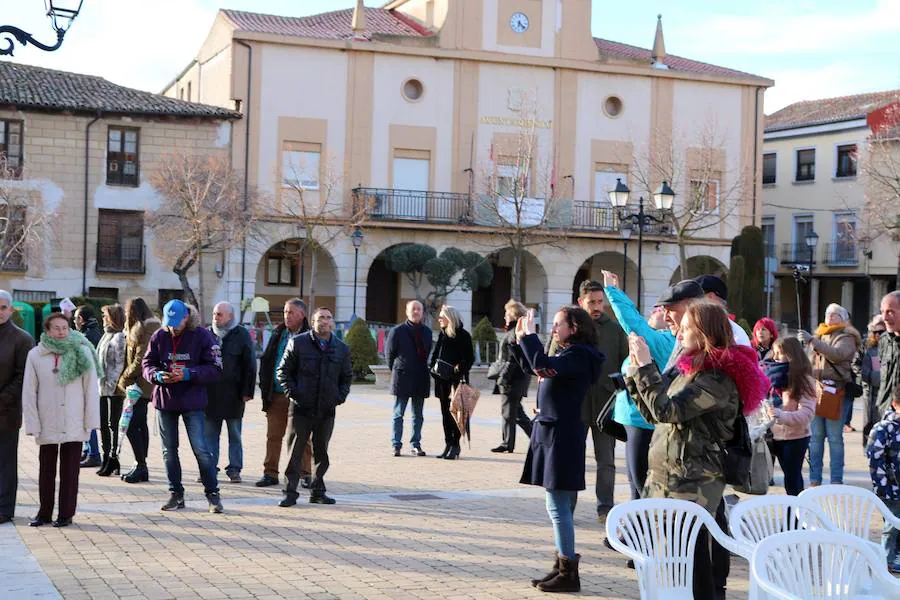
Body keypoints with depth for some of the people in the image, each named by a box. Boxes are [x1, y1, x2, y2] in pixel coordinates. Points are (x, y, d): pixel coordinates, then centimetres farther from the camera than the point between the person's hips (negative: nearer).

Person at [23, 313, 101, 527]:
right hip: (47, 426, 1)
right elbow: (29, 393, 1)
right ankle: (44, 513, 21)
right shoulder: (35, 355, -1)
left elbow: (91, 389, -1)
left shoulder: (82, 352, -2)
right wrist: (33, 424, -4)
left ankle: (66, 514, 13)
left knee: (69, 471, 5)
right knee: (46, 470, 9)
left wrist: (91, 420, -5)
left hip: (74, 426, -1)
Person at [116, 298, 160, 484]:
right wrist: (126, 378, 9)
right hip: (140, 385, 10)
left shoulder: (146, 328, -14)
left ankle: (141, 465, -8)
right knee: (140, 424, 12)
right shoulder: (138, 328, 18)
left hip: (140, 384, -10)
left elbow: (141, 360, -19)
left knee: (131, 424, -11)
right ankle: (141, 467, 16)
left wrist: (125, 379, -12)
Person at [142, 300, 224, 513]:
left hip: (192, 401, -4)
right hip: (164, 400, 4)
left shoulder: (202, 337, -9)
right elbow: (147, 365, 7)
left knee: (200, 449, -5)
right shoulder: (159, 337, 0)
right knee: (169, 450, 11)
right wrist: (157, 375, -16)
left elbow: (215, 369, -10)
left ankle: (212, 493, 6)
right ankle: (176, 494, 22)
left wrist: (188, 374, -22)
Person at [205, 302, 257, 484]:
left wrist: (247, 391, -7)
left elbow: (250, 365, -2)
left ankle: (234, 470, 12)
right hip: (209, 394, 3)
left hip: (233, 395, -3)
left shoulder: (241, 335, -1)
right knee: (209, 433, 5)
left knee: (235, 435, 5)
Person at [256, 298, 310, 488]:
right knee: (273, 435, 6)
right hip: (277, 395, 4)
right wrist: (265, 385, 5)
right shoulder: (278, 333, 10)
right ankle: (270, 473, 12)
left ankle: (305, 474, 12)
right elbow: (265, 360, 14)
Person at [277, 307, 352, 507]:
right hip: (301, 408, -3)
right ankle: (290, 493, 3)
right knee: (295, 451, -2)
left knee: (321, 453, 10)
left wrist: (341, 396, 6)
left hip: (327, 410, 3)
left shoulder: (341, 348, 9)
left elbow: (347, 376, 21)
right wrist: (292, 392, -8)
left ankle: (317, 492, 20)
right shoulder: (298, 343, -1)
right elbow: (283, 371, 3)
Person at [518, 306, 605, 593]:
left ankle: (569, 573, -4)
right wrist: (521, 339, 15)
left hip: (562, 437, -10)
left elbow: (543, 365, -29)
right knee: (560, 506, 14)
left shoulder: (578, 356, -15)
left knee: (558, 507, -8)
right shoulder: (568, 354, 15)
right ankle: (563, 565, 20)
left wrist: (529, 335, -17)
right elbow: (536, 367, 26)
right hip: (550, 432, 10)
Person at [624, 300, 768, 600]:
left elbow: (666, 410, -22)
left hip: (692, 485, -9)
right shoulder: (689, 368, 13)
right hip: (662, 477, 9)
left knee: (689, 559, -4)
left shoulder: (720, 378, -14)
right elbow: (652, 413, 16)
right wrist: (636, 368, 9)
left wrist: (645, 365, -17)